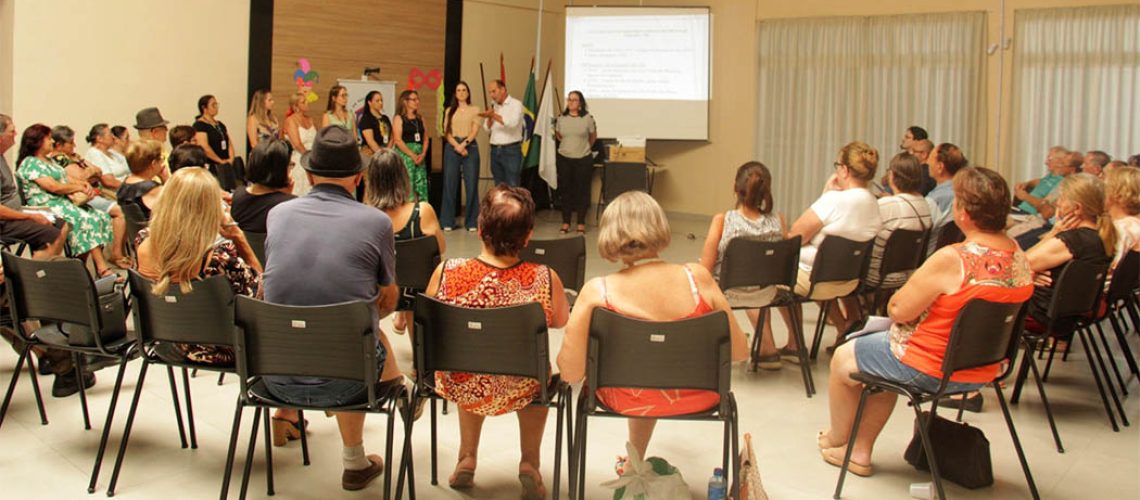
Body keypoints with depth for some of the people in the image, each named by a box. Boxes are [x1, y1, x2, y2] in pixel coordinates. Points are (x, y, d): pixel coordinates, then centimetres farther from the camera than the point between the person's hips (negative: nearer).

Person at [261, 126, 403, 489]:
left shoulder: (278, 214, 1)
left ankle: (286, 414, 44)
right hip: (344, 381, -3)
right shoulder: (376, 222, -7)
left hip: (277, 377, 3)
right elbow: (388, 302, 8)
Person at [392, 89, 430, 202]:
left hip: (420, 156, 6)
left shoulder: (420, 119, 16)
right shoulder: (399, 118, -1)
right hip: (405, 155, -6)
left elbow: (426, 138, 13)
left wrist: (423, 154, -4)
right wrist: (412, 155, -13)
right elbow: (397, 140, -9)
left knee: (422, 187, 2)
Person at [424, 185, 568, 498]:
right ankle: (529, 463, 32)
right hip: (518, 394, -1)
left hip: (457, 388, 1)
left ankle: (467, 458, 41)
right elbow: (561, 321, -2)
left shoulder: (446, 273, -22)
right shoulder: (545, 280, -24)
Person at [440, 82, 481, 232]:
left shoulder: (474, 110, 9)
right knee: (450, 184, 0)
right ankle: (448, 222, 5)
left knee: (471, 185, -3)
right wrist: (457, 146, -11)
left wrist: (464, 144, -17)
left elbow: (475, 131, -1)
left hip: (470, 147, -1)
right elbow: (446, 132, 4)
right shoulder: (450, 110, 13)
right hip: (452, 147, 1)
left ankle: (471, 222, 2)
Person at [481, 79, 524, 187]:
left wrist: (493, 115, -21)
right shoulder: (494, 106, 15)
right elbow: (487, 128, 11)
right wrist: (489, 117, -8)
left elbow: (512, 123, -21)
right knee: (498, 186, 10)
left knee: (512, 186, -7)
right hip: (495, 150, 7)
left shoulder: (516, 104, -5)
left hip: (511, 150, -7)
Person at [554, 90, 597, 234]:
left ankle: (581, 224, 11)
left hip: (583, 159, -2)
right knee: (565, 190, 6)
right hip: (564, 159, 2)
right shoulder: (561, 118, 1)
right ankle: (565, 223, 15)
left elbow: (593, 136, 8)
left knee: (582, 191, 3)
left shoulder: (588, 118, -8)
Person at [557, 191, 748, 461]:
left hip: (629, 402, -1)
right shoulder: (697, 277, -19)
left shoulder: (596, 292, -22)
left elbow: (570, 373, -18)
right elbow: (740, 352, -11)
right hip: (698, 398, 1)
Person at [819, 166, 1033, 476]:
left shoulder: (951, 260, -29)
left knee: (842, 359, 18)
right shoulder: (1020, 259, -5)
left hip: (930, 369, -8)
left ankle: (836, 439, 40)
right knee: (885, 367, 31)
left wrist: (906, 291, 0)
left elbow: (898, 310, -21)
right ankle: (860, 451, 35)